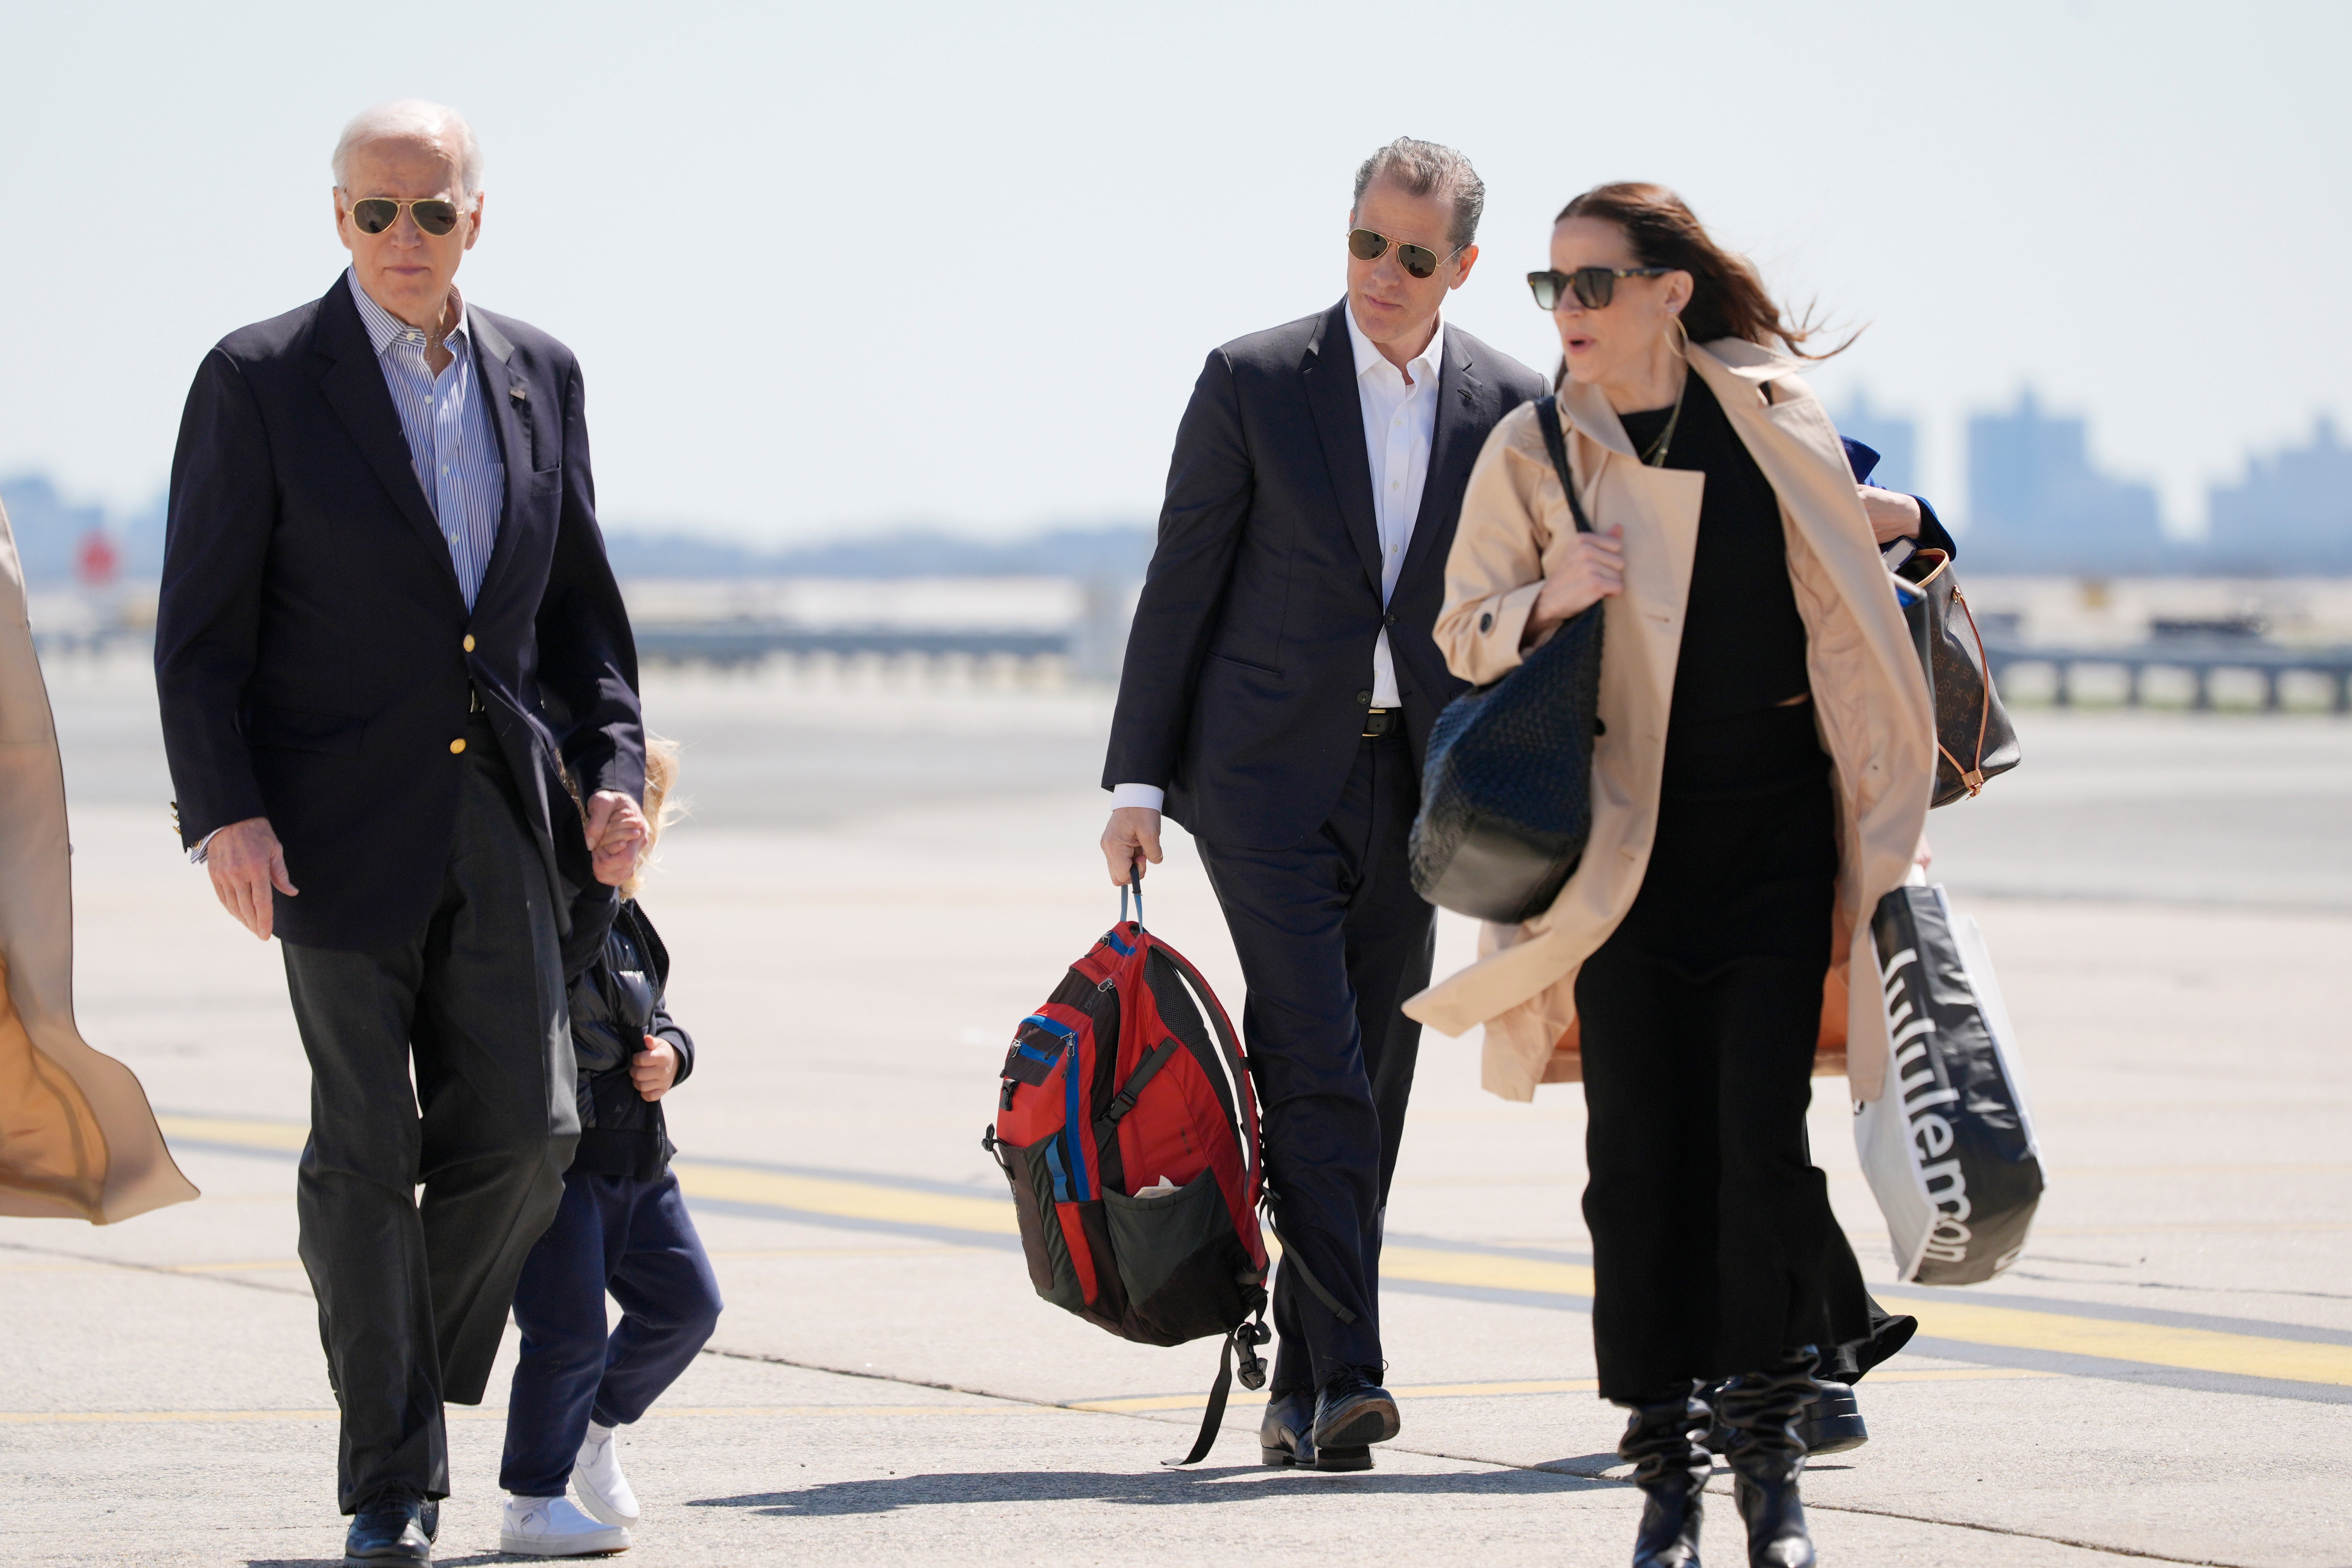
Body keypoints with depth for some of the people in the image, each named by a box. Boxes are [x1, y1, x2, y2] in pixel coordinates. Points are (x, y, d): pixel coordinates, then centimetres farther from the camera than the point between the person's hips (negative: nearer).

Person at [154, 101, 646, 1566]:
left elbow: (582, 599, 16)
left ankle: (418, 1368, 22)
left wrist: (612, 767, 3)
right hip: (339, 826, -4)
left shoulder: (540, 375, 9)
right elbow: (202, 626, -5)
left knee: (527, 1130, -2)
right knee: (367, 1150, -2)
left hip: (501, 823, 4)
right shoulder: (261, 382, -4)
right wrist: (225, 812, -15)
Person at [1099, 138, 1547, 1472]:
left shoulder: (1513, 405, 5)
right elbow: (1181, 585, 0)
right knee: (1315, 1073, -14)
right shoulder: (1254, 383, -2)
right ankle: (1343, 1375, -19)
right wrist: (1138, 782, -4)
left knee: (1370, 1088, 6)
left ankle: (1305, 1395, 13)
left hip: (1415, 787, 3)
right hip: (1270, 773, -3)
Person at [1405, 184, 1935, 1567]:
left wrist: (1887, 823, 5)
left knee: (1761, 1142, -7)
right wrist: (1544, 601, -15)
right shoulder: (1535, 451, -1)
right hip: (1625, 844, 0)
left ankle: (1769, 1452, 6)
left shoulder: (1777, 423, 0)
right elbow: (1466, 633, 7)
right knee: (1641, 1153, -2)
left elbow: (1850, 619, 8)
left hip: (1780, 841, 0)